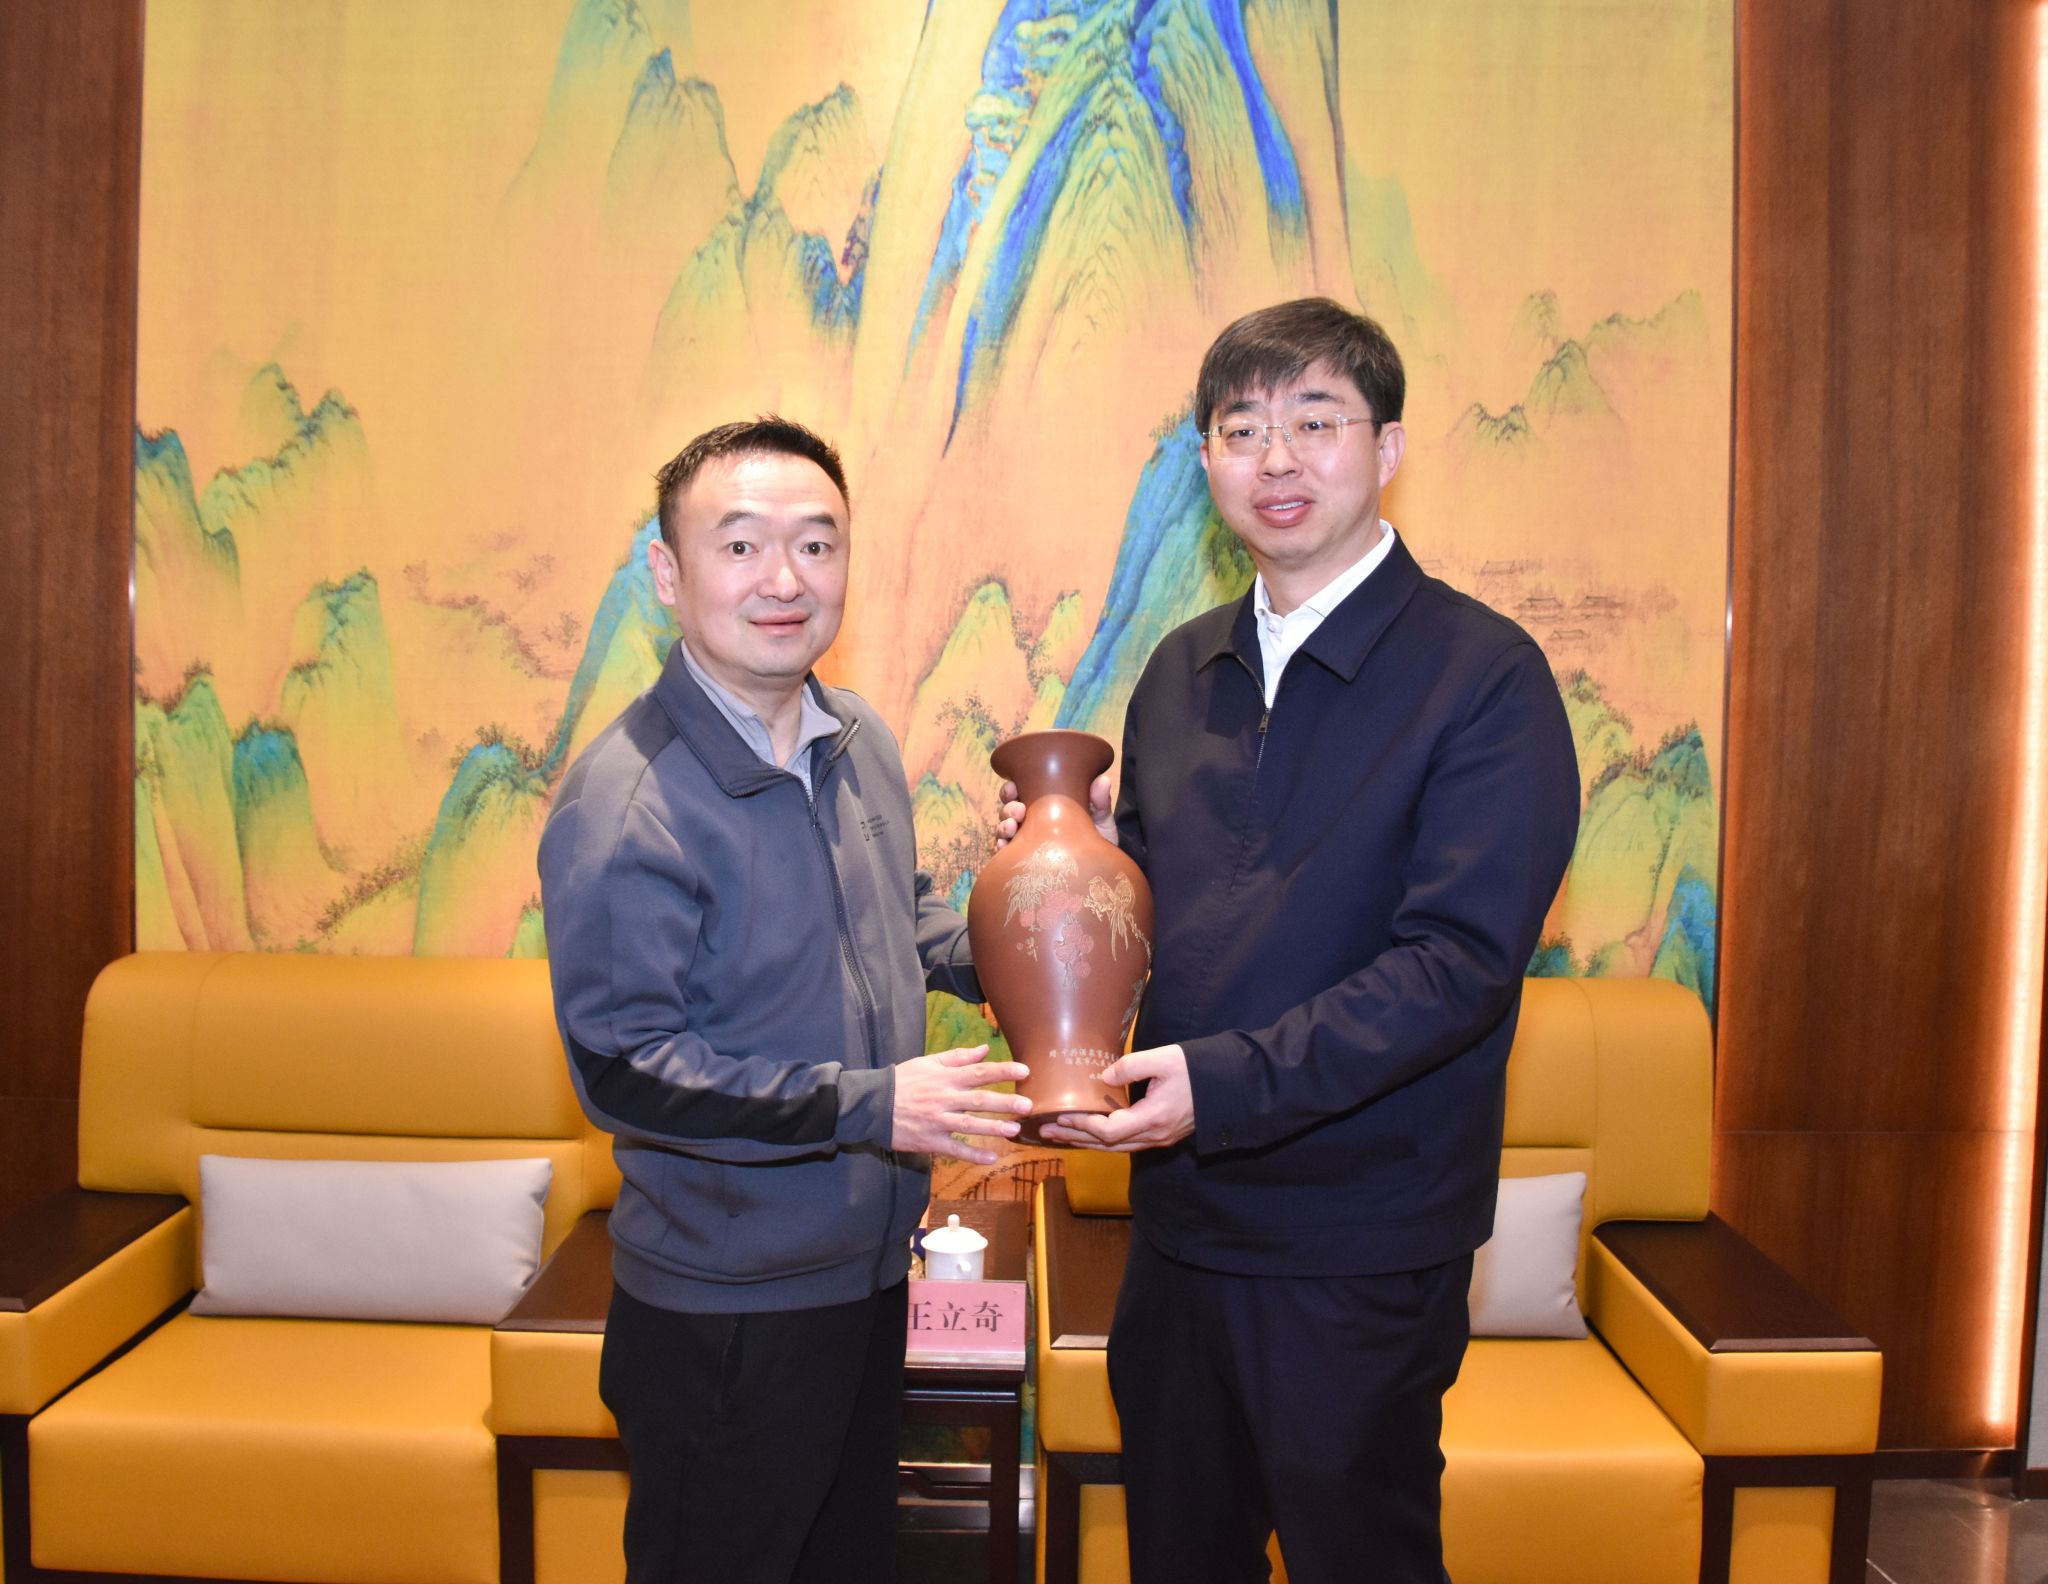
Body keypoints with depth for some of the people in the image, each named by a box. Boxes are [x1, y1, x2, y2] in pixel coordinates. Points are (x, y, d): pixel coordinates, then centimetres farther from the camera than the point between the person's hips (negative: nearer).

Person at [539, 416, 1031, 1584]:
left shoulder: (864, 744, 1)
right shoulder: (625, 802, -24)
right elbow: (623, 1066, -24)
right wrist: (870, 1104, -27)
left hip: (868, 1269, 8)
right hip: (726, 1305, -7)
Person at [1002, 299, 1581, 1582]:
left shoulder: (1484, 673, -12)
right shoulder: (1182, 670, 8)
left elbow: (1458, 959, -20)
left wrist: (1226, 1082, -26)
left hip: (1357, 1246, -6)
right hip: (1181, 1213, 6)